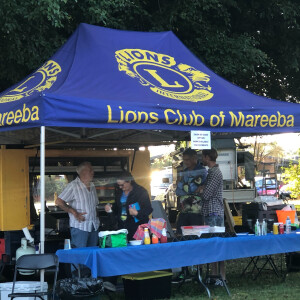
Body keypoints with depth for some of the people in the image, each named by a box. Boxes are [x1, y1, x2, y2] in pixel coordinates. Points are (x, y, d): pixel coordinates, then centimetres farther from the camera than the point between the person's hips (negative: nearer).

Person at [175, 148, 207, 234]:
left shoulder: (202, 171, -6)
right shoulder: (184, 172, 16)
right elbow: (177, 191, 7)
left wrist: (182, 185, 3)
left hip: (196, 211, -6)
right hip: (184, 211, 6)